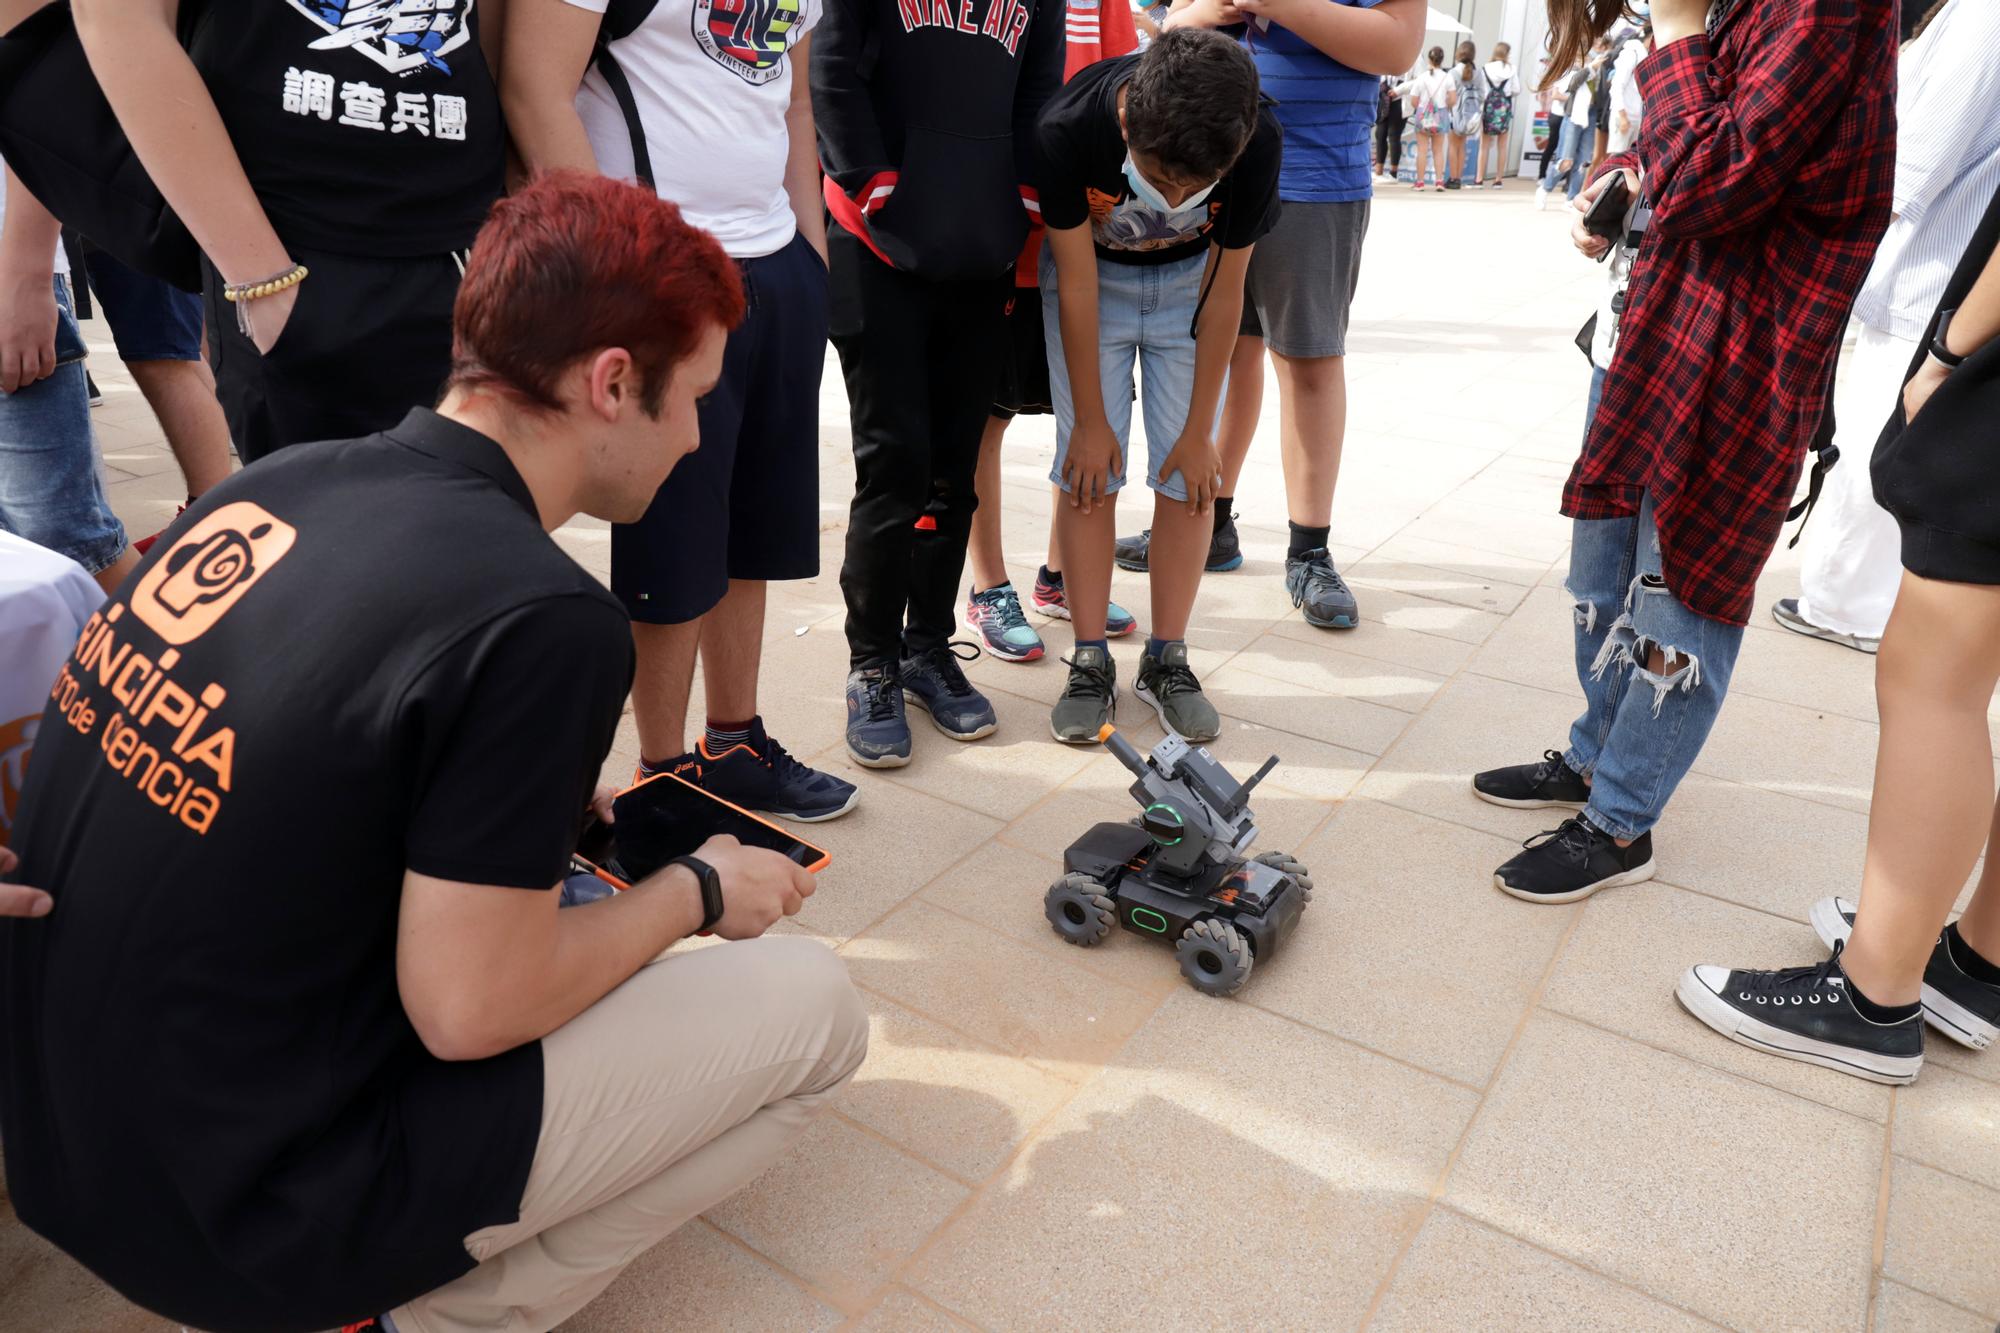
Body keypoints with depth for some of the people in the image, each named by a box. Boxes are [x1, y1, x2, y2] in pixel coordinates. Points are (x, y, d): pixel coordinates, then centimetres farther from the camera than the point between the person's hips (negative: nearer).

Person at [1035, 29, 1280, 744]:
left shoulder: (1258, 140, -31)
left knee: (1187, 473, -5)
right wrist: (1090, 421, -15)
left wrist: (1200, 432, -13)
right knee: (1088, 468, -8)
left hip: (1189, 280, 1)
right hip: (1092, 271, -1)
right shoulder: (1068, 130, -34)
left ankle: (1166, 660, 7)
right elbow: (1076, 282, -22)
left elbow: (1224, 290, -19)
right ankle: (1091, 664, 2)